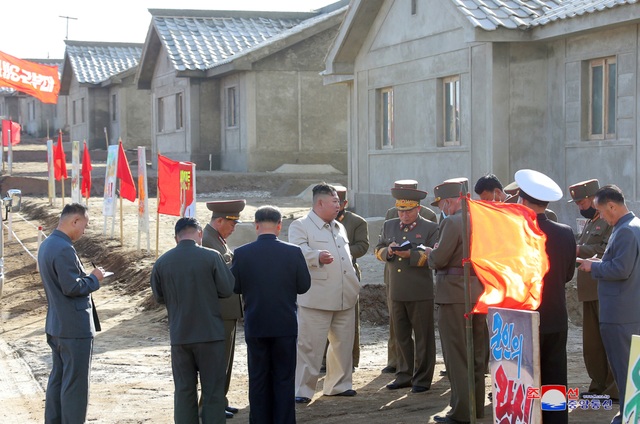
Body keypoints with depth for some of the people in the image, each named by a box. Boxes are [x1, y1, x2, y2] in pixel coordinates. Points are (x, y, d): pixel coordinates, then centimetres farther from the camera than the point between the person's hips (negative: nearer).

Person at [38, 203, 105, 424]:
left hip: (56, 325, 10)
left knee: (57, 378, 17)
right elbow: (72, 287, -24)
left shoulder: (46, 245, 10)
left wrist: (87, 276, 11)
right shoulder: (64, 249, -22)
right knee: (75, 383, -3)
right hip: (75, 327, -10)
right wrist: (94, 279, -9)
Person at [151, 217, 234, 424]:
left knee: (184, 391, 11)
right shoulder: (211, 257, -11)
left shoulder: (162, 262, -2)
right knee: (213, 391, 5)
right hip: (210, 333, -3)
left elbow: (159, 297, 7)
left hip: (179, 335, 3)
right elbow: (227, 290, -6)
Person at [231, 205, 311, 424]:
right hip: (285, 325, -1)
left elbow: (234, 287, -1)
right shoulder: (293, 252, -10)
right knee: (284, 379, 8)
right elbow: (304, 286, -2)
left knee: (258, 379, 11)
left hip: (255, 326, 1)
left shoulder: (242, 254, -9)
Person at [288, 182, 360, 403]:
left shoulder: (339, 228, 21)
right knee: (309, 345, -6)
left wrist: (354, 286, 23)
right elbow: (297, 251, -20)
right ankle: (302, 390, 1)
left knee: (343, 343, 13)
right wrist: (318, 256, -38)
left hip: (345, 298, 7)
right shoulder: (300, 226, -3)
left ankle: (338, 384, 26)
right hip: (316, 300, -7)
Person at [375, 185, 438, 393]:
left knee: (423, 337, 2)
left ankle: (422, 379, 10)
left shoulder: (430, 228, -1)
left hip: (420, 293, -5)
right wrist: (388, 251, -7)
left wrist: (411, 254, -21)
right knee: (401, 336, 12)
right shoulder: (389, 226, 14)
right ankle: (404, 376, 22)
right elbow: (378, 251, 15)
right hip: (396, 292, 5)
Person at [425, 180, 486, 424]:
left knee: (457, 355, -2)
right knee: (477, 354, 15)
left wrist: (430, 253, 4)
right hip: (480, 292, 8)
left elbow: (439, 260, -20)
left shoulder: (452, 222, -15)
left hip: (455, 295, -8)